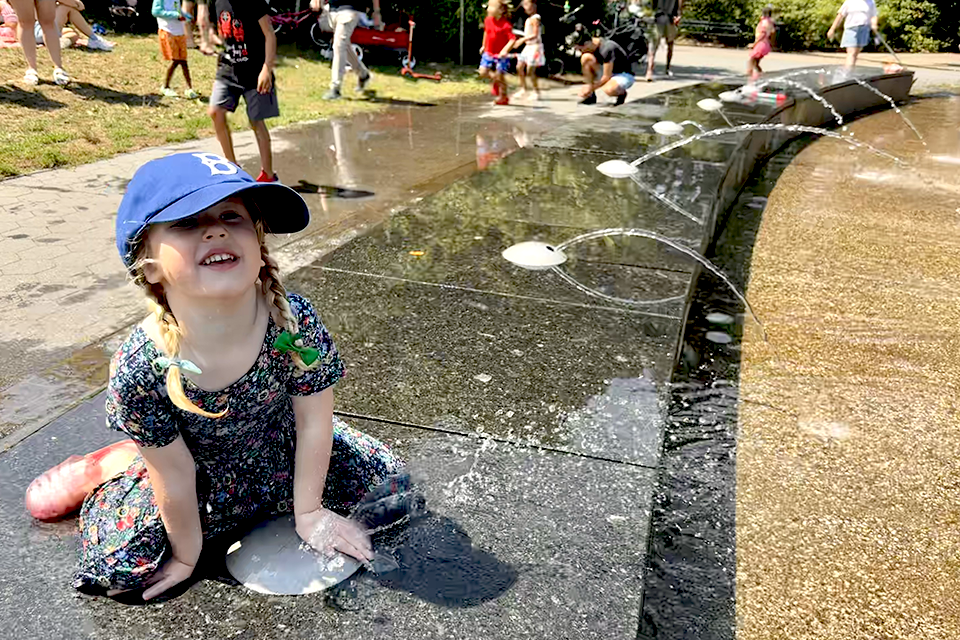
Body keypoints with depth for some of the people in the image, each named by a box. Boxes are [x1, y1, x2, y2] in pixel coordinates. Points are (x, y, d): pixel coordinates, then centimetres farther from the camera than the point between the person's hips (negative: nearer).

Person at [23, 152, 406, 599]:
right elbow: (175, 475, -20)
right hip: (206, 480, -1)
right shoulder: (139, 371, -34)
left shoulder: (296, 323, -33)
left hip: (285, 454, 2)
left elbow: (314, 422, -17)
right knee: (117, 567, -5)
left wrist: (309, 511, -6)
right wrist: (186, 555, -3)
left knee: (387, 480, 2)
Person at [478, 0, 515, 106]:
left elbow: (512, 39, -21)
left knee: (500, 76, 1)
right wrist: (483, 45, 26)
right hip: (488, 53, 5)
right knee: (483, 72, -6)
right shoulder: (487, 20, 1)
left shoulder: (506, 24, -18)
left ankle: (503, 97, 19)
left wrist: (505, 50, -33)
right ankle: (494, 78, 27)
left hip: (501, 55, -5)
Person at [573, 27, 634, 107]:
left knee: (609, 90, -43)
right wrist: (588, 85, -13)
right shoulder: (589, 46, -7)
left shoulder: (607, 48, -29)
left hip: (625, 75, -7)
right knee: (586, 57, -19)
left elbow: (607, 77, -26)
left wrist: (592, 88, -20)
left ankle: (622, 93, -4)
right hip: (606, 72, 7)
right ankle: (591, 96, -10)